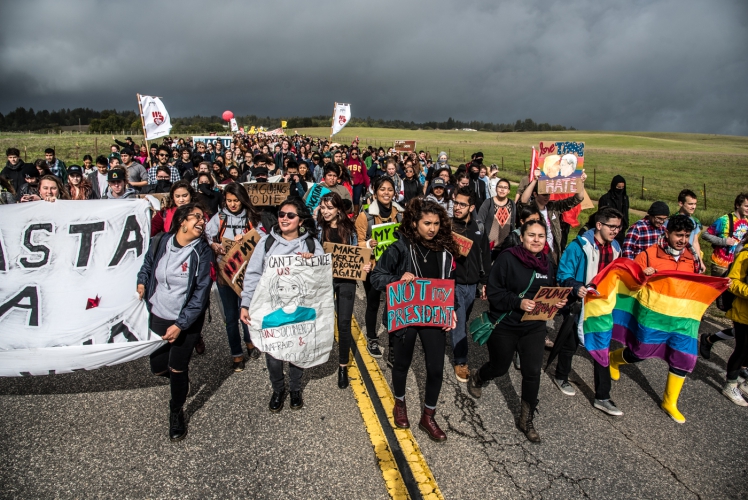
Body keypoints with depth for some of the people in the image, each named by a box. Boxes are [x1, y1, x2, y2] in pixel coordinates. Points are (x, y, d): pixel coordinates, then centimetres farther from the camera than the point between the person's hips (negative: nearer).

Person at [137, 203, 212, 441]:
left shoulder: (202, 251, -16)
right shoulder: (159, 242, -7)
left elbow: (201, 292, -16)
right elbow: (146, 266, 14)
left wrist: (180, 325, -19)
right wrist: (141, 283, -6)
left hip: (186, 320, -3)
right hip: (158, 316, 3)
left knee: (178, 369, 5)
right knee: (158, 367, 12)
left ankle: (176, 413, 31)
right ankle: (179, 378, 48)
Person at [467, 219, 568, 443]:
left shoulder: (548, 263, 1)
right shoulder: (507, 258, -17)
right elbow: (493, 292, -17)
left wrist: (558, 302, -7)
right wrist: (518, 302, -29)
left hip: (534, 328, 4)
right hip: (504, 326, -4)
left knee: (532, 373, 2)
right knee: (499, 368, 13)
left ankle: (527, 420, 21)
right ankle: (476, 377, 49)